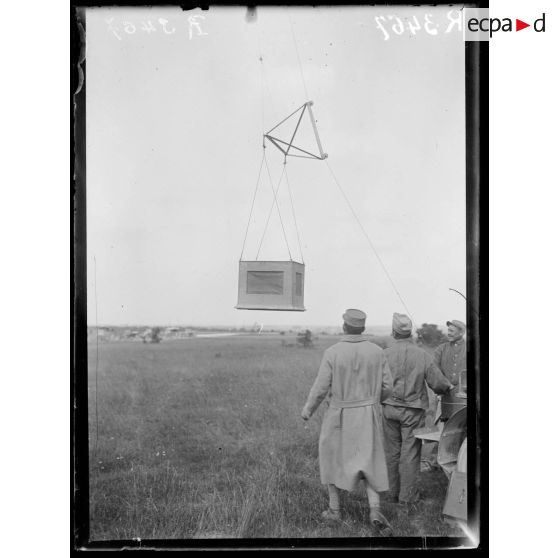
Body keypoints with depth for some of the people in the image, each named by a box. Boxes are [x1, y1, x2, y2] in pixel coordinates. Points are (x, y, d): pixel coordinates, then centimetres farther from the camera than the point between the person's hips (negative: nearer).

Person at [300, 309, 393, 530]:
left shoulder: (332, 353, -16)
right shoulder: (376, 352, -5)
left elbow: (320, 388, -13)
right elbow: (386, 387, 0)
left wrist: (307, 410, 5)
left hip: (339, 416, -2)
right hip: (368, 416, 2)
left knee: (332, 459, 18)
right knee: (369, 463, 13)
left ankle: (334, 509, 25)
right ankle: (375, 510, -2)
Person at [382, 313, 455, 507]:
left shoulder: (385, 354, -9)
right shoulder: (423, 355, -9)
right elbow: (437, 383, -6)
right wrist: (448, 386, 16)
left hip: (390, 408, 1)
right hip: (413, 410, -1)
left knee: (391, 451, 13)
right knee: (410, 453, 7)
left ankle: (392, 493, 23)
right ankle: (407, 497, 14)